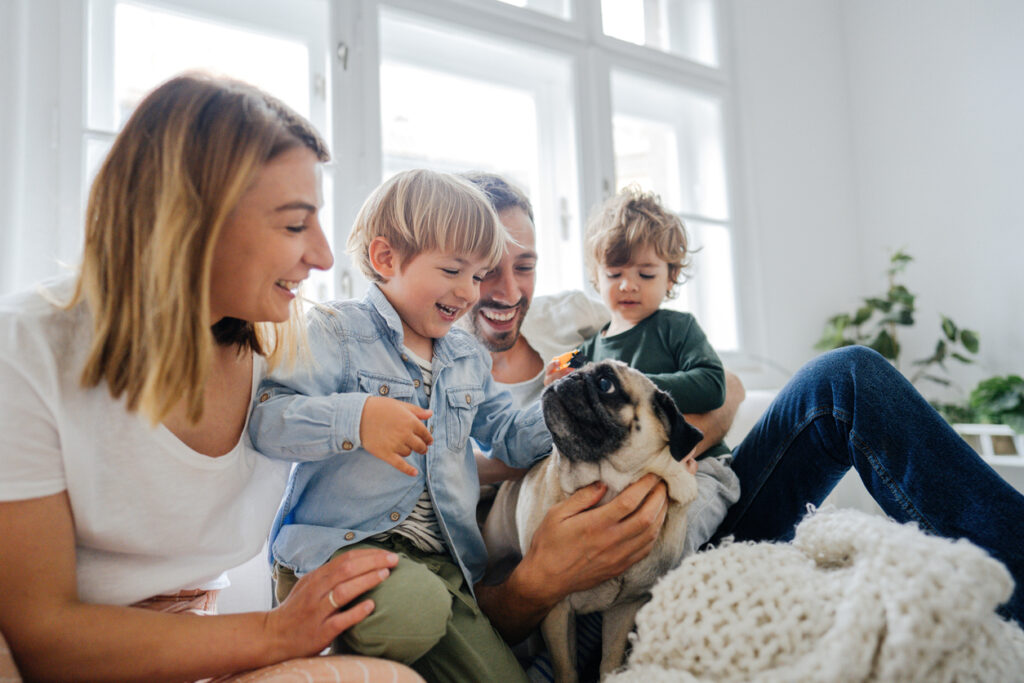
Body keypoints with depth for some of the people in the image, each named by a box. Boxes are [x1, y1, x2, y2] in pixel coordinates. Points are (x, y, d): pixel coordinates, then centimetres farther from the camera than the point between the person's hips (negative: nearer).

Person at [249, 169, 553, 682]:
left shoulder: (470, 357, 15)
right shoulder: (337, 332, -7)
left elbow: (507, 437, 21)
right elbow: (265, 418, -17)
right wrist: (356, 418, -32)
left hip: (440, 562, 6)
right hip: (337, 545, -6)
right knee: (417, 605, -35)